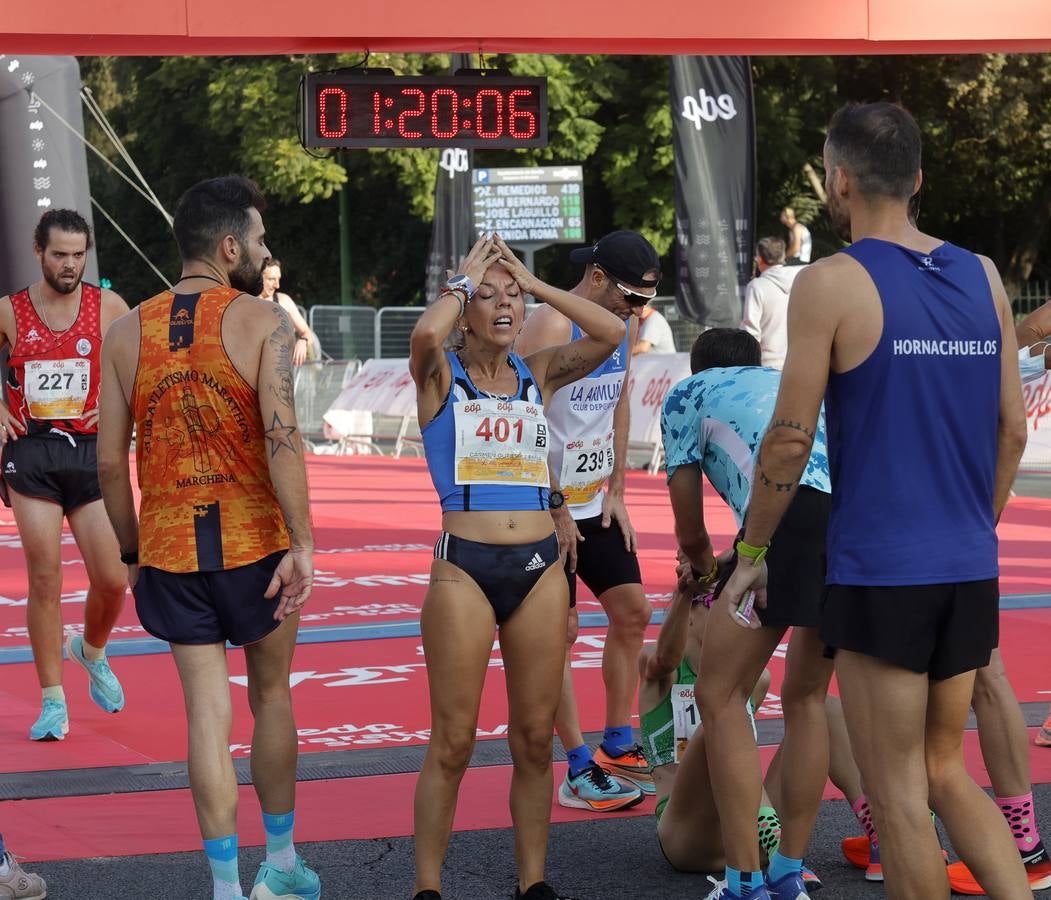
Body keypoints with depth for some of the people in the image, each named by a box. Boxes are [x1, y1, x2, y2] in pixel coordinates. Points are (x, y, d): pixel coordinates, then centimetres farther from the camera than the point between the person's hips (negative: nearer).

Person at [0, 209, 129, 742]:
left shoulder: (108, 308, 3)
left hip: (91, 452, 1)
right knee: (44, 579, -3)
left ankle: (91, 652, 30)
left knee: (112, 579, -2)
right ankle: (53, 702, 5)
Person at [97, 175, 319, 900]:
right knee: (271, 694, 15)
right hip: (255, 543, -2)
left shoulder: (127, 331, 4)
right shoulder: (263, 321, -7)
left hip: (169, 548, 3)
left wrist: (131, 554, 14)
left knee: (207, 711, 6)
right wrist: (303, 544, -17)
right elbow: (282, 436, -18)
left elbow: (111, 460, 3)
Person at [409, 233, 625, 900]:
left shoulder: (539, 374, 11)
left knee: (535, 738, 8)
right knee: (453, 743, -2)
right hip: (464, 569, -4)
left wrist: (534, 282, 2)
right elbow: (426, 333, -23)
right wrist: (464, 280, -5)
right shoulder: (440, 374, 1)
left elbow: (610, 333, -3)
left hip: (540, 569, 4)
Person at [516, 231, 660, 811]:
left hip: (596, 501, 9)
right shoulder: (550, 328, -20)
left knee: (632, 611, 11)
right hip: (547, 505, -9)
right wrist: (556, 512, -19)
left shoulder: (625, 327, 7)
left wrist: (615, 492, 10)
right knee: (560, 630, -5)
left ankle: (617, 745, 23)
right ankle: (579, 773, -3)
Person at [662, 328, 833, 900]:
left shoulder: (688, 394, 26)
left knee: (720, 697, 6)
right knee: (806, 698, 20)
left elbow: (688, 528, 26)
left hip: (793, 510, -6)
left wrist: (703, 569, 49)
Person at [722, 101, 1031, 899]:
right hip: (971, 572, 6)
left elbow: (790, 439, -9)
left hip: (880, 572, -5)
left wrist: (751, 552, 3)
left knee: (898, 795, 4)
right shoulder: (984, 278, 6)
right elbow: (1013, 429, 11)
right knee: (945, 771, 18)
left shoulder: (832, 284, -10)